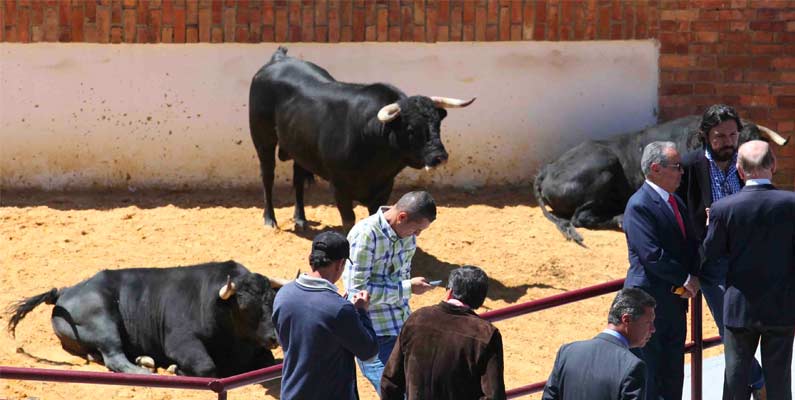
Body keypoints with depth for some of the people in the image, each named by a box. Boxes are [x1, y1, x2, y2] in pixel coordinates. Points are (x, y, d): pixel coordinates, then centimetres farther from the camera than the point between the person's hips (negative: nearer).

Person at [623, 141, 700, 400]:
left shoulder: (675, 202, 14)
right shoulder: (639, 206, -16)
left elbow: (691, 244, 15)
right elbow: (652, 255, -22)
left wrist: (694, 277, -4)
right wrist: (684, 279, -14)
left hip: (675, 301, 9)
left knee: (673, 378, 13)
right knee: (649, 379, -4)